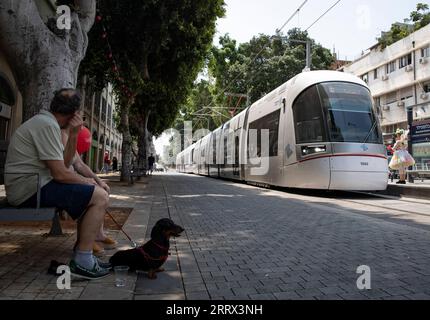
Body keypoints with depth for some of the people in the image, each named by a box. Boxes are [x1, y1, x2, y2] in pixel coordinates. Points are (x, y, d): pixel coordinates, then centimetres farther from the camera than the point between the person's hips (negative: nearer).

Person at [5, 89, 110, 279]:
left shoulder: (45, 121, 15)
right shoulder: (47, 125, -16)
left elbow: (64, 159, 17)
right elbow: (60, 173, -21)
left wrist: (73, 135, 3)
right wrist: (85, 181, -3)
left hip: (31, 185, 10)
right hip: (30, 188, -10)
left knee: (94, 194, 16)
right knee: (100, 197, -16)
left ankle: (81, 252, 15)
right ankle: (82, 262, -11)